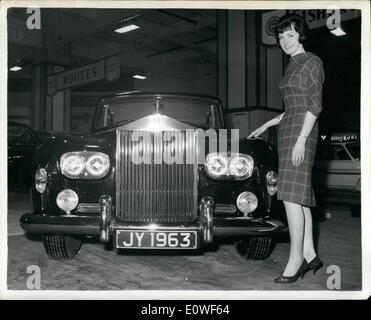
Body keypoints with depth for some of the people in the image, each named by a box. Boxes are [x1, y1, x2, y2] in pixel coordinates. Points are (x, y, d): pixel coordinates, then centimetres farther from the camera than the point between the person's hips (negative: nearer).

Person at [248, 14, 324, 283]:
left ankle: (295, 260, -11)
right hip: (289, 130, 9)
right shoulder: (293, 66, 21)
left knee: (292, 196, -14)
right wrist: (267, 125, 23)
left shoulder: (312, 61, -4)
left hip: (301, 131, -9)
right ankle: (309, 255, 12)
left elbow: (315, 105, -12)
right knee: (300, 196, 6)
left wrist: (301, 139, -20)